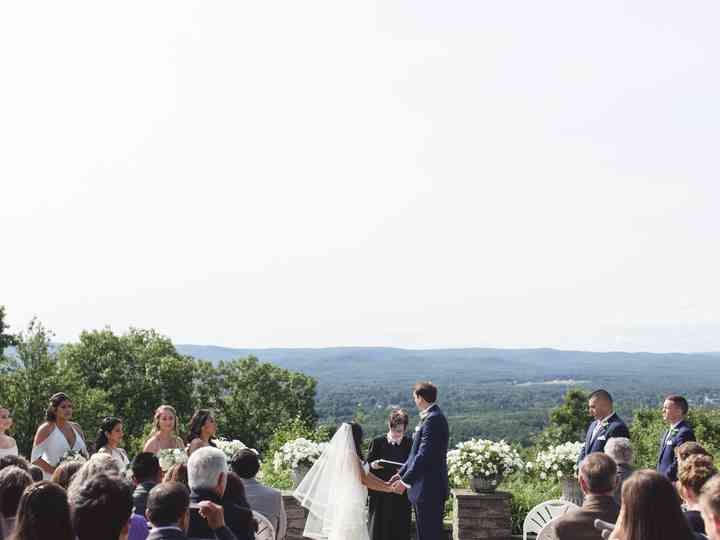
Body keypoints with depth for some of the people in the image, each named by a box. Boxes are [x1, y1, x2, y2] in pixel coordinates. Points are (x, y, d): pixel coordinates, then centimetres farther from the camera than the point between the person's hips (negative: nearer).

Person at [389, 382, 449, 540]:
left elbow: (424, 455, -23)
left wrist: (406, 481, -18)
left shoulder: (433, 419, -19)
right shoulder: (430, 417, 13)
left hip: (429, 490, -10)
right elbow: (416, 452, 17)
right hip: (425, 490, 10)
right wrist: (401, 473, 13)